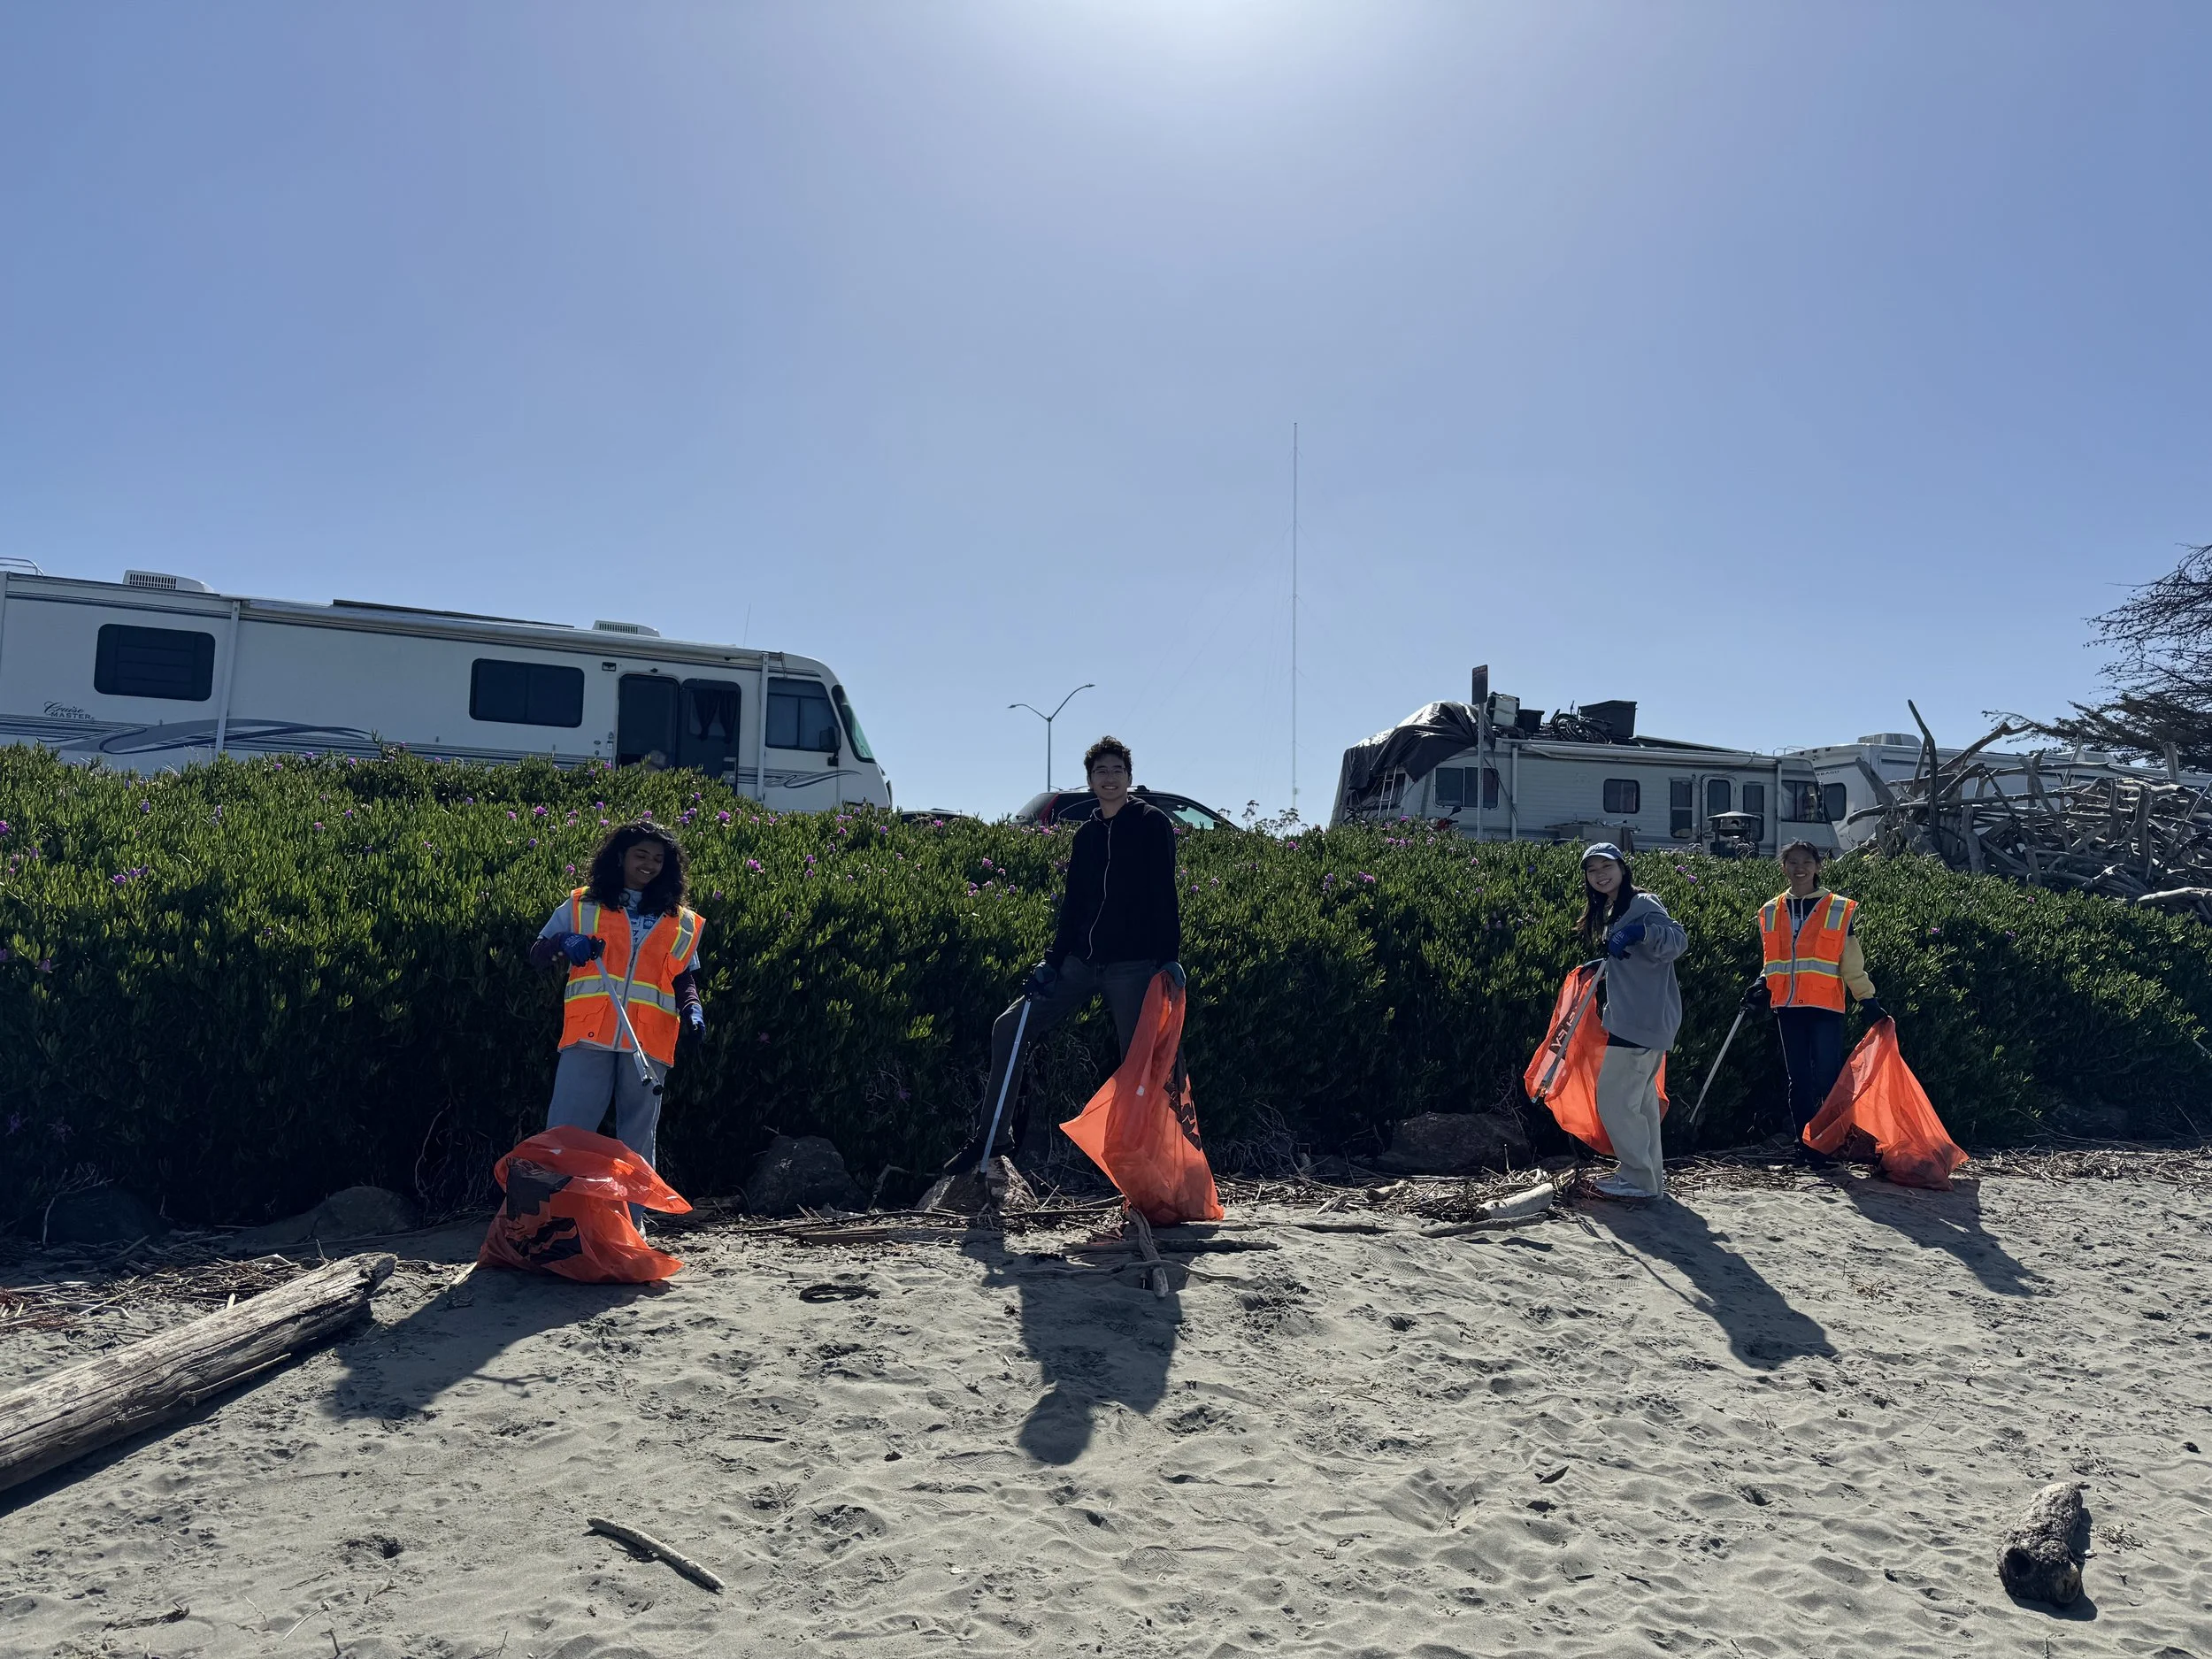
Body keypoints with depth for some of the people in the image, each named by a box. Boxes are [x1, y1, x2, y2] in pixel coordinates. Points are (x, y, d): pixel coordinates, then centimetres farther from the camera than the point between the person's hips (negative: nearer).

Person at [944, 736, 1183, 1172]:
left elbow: (1164, 896, -8)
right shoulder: (1086, 834, 15)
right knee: (1008, 1028, 0)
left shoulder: (1153, 825, -1)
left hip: (1133, 966, -6)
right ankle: (993, 1136, 8)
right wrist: (1053, 961, 12)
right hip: (1081, 963, 6)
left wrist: (1169, 957, -16)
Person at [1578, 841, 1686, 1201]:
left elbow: (1677, 939, -26)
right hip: (1635, 1020, 10)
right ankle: (1648, 1177, 24)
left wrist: (1640, 932, -38)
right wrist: (1603, 973, 16)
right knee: (1640, 1100, 15)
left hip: (1642, 1021, -10)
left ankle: (1641, 1180, 1)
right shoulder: (1611, 912, 17)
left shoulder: (1642, 904, -12)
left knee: (1614, 1100, -7)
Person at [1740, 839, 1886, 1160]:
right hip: (1787, 1006, 4)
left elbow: (1852, 963, 6)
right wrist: (1761, 987, 4)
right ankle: (1806, 1145, 14)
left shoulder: (1839, 910, 3)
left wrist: (1868, 1001, 0)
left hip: (1825, 1005, -3)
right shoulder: (1771, 912, 12)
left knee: (1827, 1078, -9)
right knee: (1798, 1080, 8)